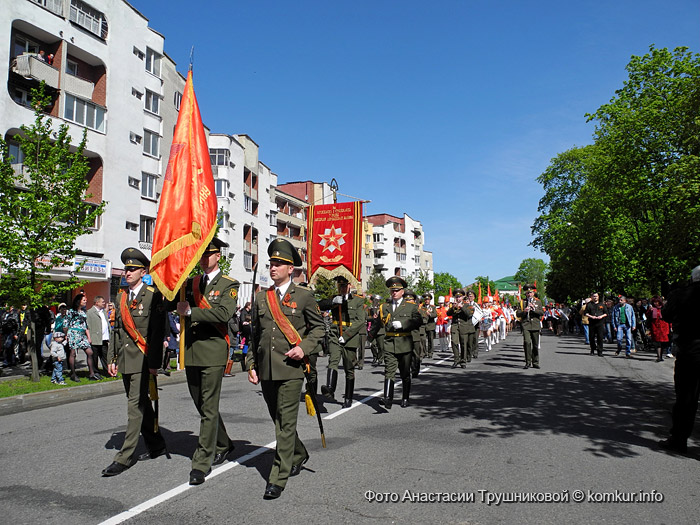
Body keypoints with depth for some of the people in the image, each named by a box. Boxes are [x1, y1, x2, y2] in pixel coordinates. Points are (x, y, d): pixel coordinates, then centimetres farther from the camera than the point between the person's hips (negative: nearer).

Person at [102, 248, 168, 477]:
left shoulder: (153, 295, -8)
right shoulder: (121, 297, 13)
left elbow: (158, 331, -12)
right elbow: (116, 329, 16)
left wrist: (154, 362, -15)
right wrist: (111, 359, 11)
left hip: (142, 360, -7)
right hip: (125, 360, 8)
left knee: (136, 405, -6)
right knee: (139, 404, 15)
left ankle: (125, 456, 0)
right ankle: (156, 445, 28)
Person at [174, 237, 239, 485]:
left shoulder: (229, 285, -2)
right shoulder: (190, 283, 16)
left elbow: (224, 313, -18)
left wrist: (191, 311, -18)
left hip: (213, 353, -6)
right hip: (191, 353, 7)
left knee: (209, 408, -3)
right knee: (201, 406, 17)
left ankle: (202, 462, 5)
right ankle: (223, 445, 36)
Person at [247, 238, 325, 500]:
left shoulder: (304, 296, -1)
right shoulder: (261, 298, 11)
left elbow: (318, 327, 5)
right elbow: (255, 335, 15)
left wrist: (304, 347, -11)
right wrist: (251, 365, 10)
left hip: (290, 369, -5)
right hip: (266, 370, 5)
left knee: (286, 423, -4)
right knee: (278, 421, 17)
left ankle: (278, 479, 4)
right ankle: (299, 455, 41)